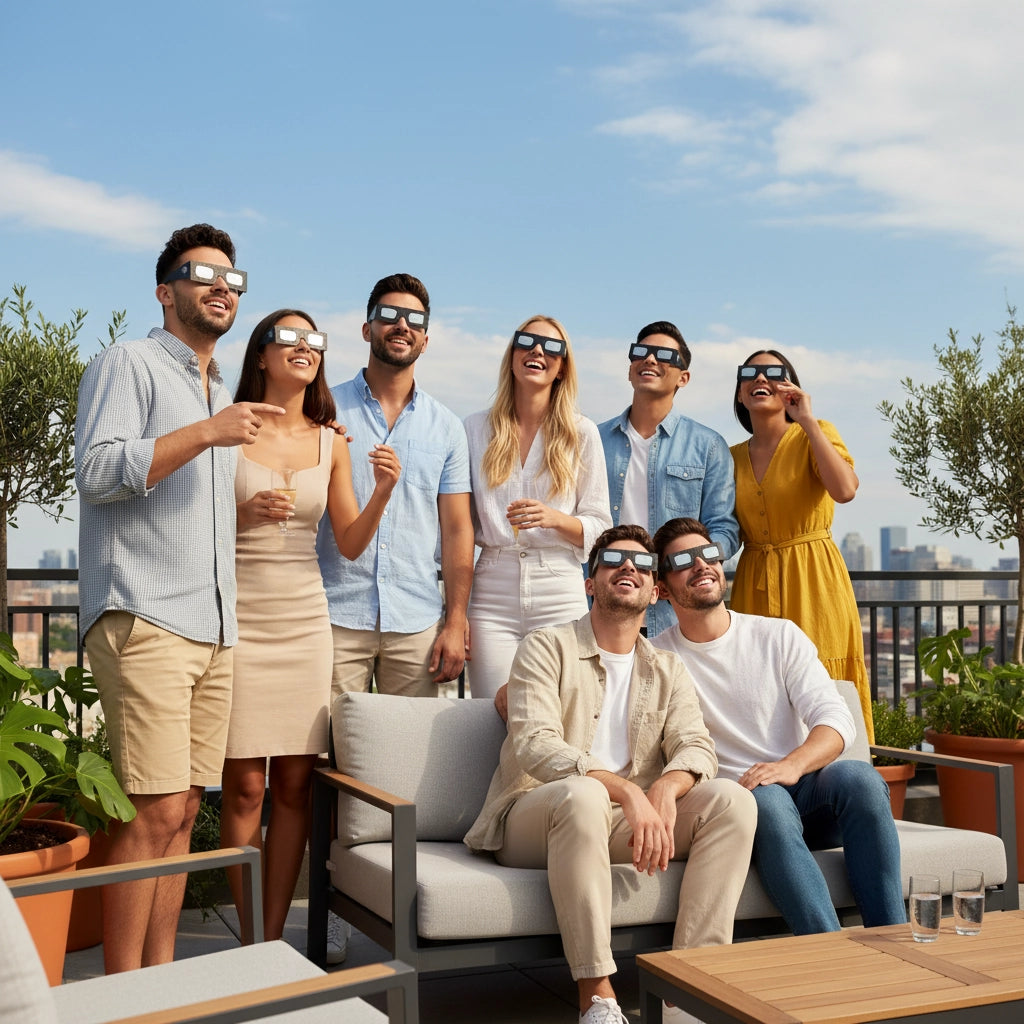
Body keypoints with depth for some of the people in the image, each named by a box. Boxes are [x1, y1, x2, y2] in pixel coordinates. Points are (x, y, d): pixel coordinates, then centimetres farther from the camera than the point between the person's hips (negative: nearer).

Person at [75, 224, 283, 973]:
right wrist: (207, 433, -15)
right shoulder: (129, 364, 1)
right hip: (145, 621, -8)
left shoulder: (222, 395, 25)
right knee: (153, 812, -12)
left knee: (183, 811, 7)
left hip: (213, 627, 8)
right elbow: (98, 473, -12)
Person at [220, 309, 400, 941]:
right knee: (245, 784, -4)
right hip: (239, 620, -3)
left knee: (295, 783, 2)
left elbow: (351, 543, 10)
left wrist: (383, 493, -7)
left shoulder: (331, 443, 10)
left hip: (305, 622, 3)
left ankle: (274, 939, 12)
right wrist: (245, 515, -15)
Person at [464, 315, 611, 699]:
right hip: (492, 595, 1)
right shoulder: (476, 429, 10)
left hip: (560, 597, 0)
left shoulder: (582, 433, 7)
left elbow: (599, 528, 6)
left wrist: (555, 518, -15)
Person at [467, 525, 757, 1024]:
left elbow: (697, 746, 1)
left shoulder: (667, 670, 16)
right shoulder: (547, 648, 0)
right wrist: (627, 791, -31)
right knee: (581, 793, -38)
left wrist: (666, 787, -25)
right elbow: (534, 746, -16)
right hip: (530, 820, -4)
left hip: (622, 820, 5)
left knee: (731, 799, -17)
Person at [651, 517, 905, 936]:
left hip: (804, 791, 2)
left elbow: (835, 717, -3)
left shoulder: (780, 636, 8)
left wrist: (792, 765, -24)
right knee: (766, 799, -36)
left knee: (858, 777, -30)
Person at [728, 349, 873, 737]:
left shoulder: (813, 436, 1)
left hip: (813, 581, -4)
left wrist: (807, 420, -16)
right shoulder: (732, 457, 13)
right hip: (754, 588, 4)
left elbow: (845, 490, -22)